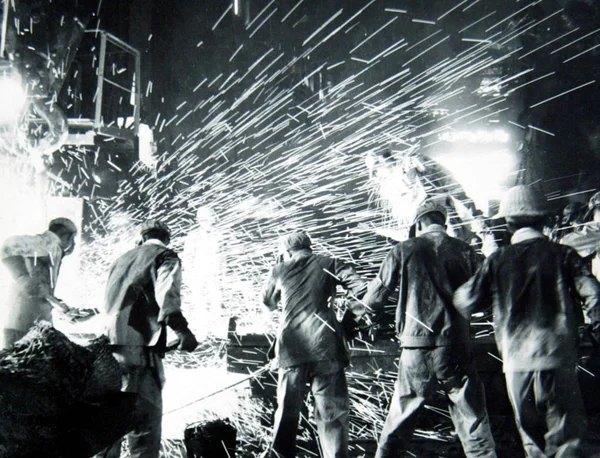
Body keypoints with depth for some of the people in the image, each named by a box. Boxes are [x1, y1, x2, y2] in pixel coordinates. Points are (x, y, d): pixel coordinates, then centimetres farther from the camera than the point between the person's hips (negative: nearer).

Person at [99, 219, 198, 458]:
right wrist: (182, 330, -18)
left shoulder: (123, 258, 24)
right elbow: (167, 295, -15)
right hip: (138, 347, -7)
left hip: (109, 343, 7)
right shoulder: (165, 256, 4)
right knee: (144, 418, -6)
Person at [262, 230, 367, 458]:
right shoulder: (329, 264, 9)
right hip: (325, 345, -2)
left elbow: (268, 302, 30)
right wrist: (347, 323, 7)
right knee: (331, 411, 1)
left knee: (287, 409, 14)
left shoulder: (279, 270, 13)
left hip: (291, 348, 2)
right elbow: (362, 291, -3)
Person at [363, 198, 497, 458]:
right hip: (456, 347, 0)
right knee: (475, 428, 8)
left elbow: (373, 301, 3)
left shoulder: (403, 250, 0)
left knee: (397, 428, 11)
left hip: (416, 349, 0)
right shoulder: (464, 251, 3)